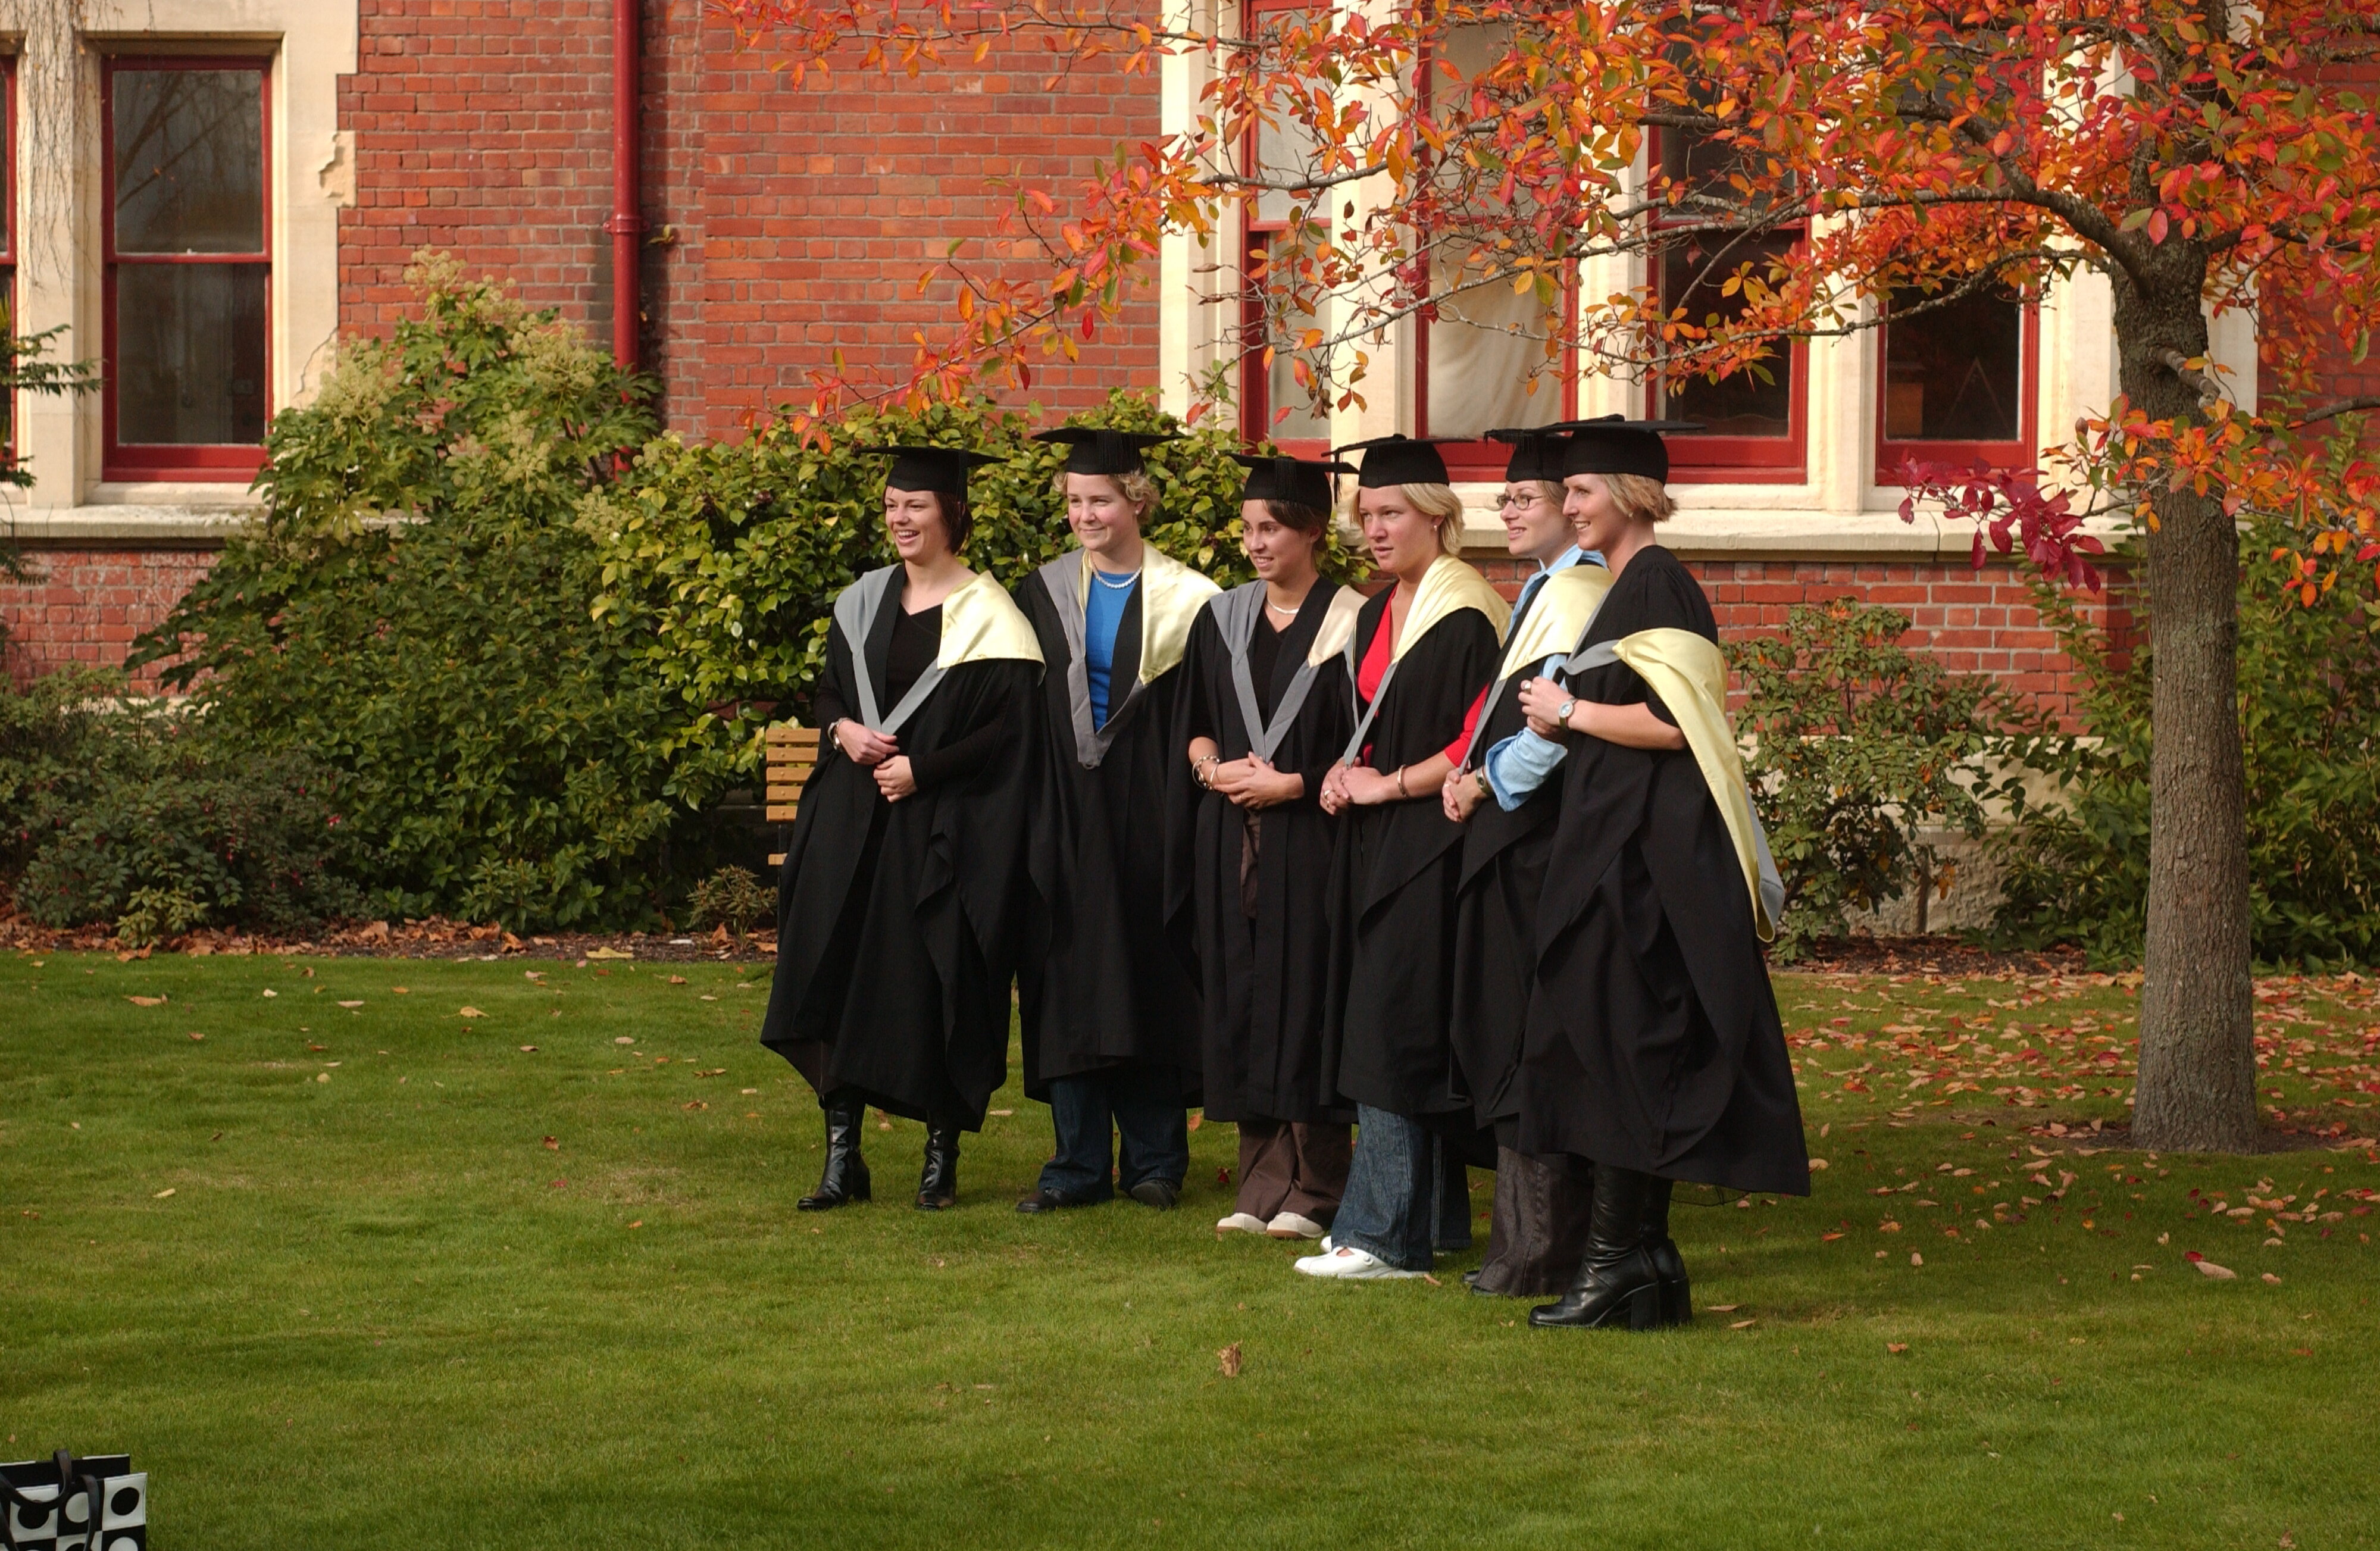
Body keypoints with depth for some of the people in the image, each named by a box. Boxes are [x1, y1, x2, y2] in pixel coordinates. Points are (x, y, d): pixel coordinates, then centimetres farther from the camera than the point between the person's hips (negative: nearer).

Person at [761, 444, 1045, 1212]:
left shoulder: (987, 617, -6)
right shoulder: (863, 602, 12)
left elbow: (1009, 728, -10)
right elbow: (826, 691, 20)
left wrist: (922, 768, -16)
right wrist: (843, 728, -3)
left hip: (940, 828, -5)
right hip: (851, 822, 5)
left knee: (934, 988, -3)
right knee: (833, 974, 0)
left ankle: (942, 1155, 11)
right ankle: (842, 1156, 7)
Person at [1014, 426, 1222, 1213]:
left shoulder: (1184, 601, 0)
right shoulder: (1042, 596, 8)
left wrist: (1184, 807, -11)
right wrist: (1028, 813, -1)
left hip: (1147, 818, -2)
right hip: (1066, 818, 2)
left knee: (1153, 981, 2)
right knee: (1068, 986, 1)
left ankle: (1154, 1160, 12)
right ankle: (1078, 1165, 6)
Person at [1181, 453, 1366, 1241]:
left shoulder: (1349, 622, -4)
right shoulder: (1223, 620, 12)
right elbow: (1195, 724, 17)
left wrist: (1288, 783, -14)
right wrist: (1212, 765, -3)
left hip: (1310, 841, -5)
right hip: (1230, 841, 5)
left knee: (1306, 1001, -5)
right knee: (1242, 1005, 5)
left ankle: (1313, 1190, 1)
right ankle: (1262, 1183, 11)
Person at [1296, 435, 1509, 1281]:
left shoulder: (1467, 616, -14)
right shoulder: (1377, 615, 14)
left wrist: (1386, 785, -15)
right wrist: (1344, 772, 4)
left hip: (1430, 842, -9)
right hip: (1374, 845, 9)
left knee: (1394, 1029, -10)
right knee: (1384, 1025, 11)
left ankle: (1381, 1233, -9)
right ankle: (1432, 1218, 18)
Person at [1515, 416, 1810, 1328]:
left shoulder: (1656, 584, -13)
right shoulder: (1627, 584, 18)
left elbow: (1674, 722, -22)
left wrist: (1571, 712, -10)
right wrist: (1566, 721, 8)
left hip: (1644, 845, -11)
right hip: (1615, 838, 11)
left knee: (1619, 1046, -9)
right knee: (1624, 1052, 10)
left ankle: (1618, 1264, -7)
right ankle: (1644, 1267, 13)